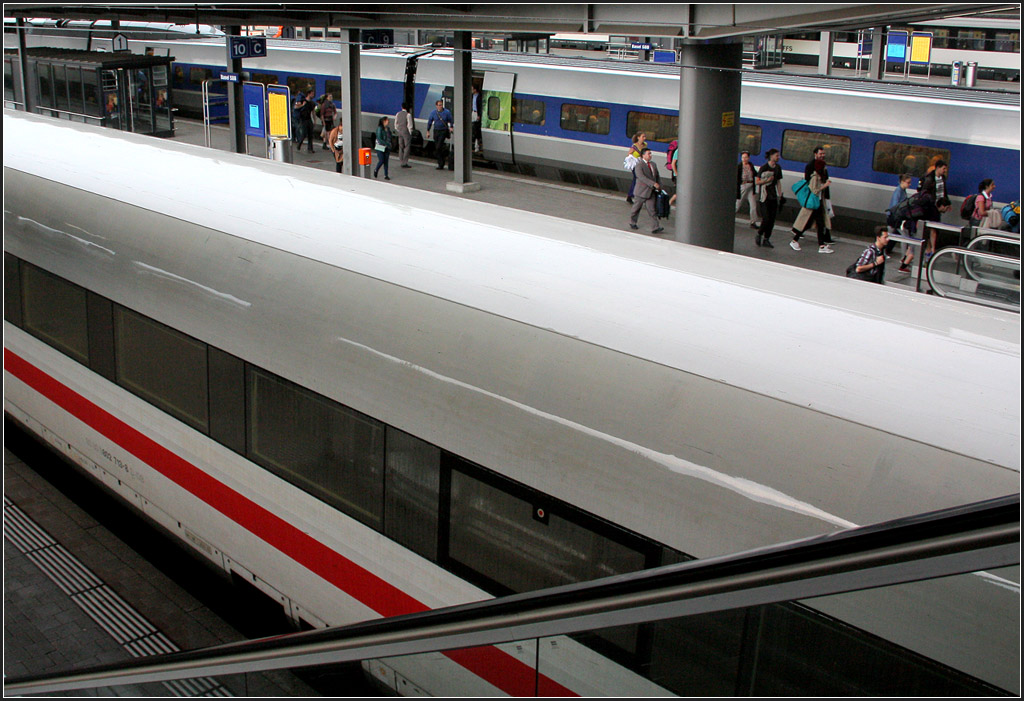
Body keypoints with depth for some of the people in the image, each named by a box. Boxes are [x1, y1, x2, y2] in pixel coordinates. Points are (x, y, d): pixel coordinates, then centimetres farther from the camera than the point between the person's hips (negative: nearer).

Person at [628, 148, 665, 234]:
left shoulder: (653, 164, 12)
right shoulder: (639, 166, -12)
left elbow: (657, 176, 19)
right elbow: (642, 177, -25)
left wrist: (659, 186, 5)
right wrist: (653, 184, -31)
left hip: (651, 191, 5)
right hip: (642, 191, -5)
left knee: (651, 209, -1)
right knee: (637, 207, 11)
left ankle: (656, 227, -7)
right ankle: (632, 222, 30)